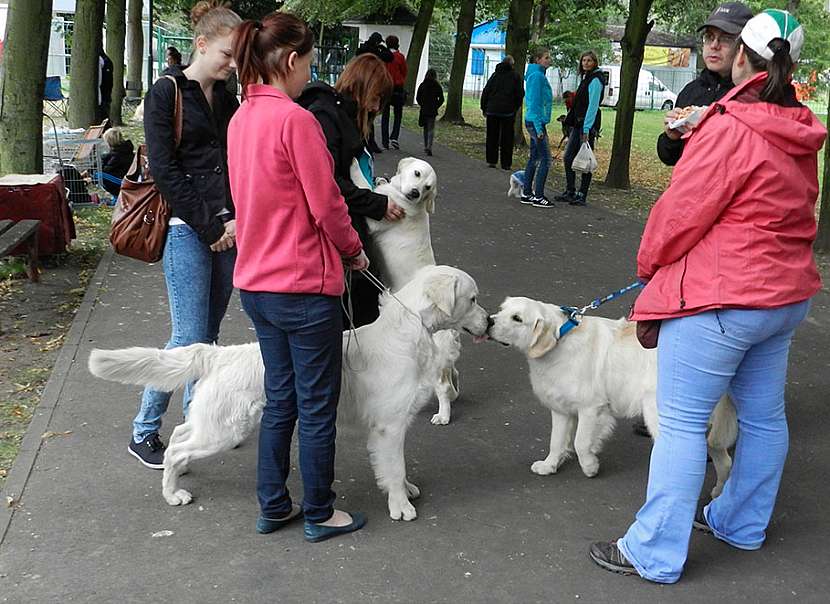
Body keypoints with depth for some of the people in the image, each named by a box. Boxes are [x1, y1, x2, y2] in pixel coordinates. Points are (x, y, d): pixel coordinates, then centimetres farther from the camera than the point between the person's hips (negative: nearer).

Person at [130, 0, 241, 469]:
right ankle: (143, 433, 8)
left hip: (227, 230, 6)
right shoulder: (166, 93, -6)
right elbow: (165, 170, -11)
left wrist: (237, 218, -2)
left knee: (210, 331, 12)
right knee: (190, 338, -7)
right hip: (187, 229, -6)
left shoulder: (227, 99, 13)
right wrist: (210, 228, -12)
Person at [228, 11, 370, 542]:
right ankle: (319, 514, 20)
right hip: (305, 285, -8)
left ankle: (273, 507, 28)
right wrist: (354, 249, 2)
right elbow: (325, 204, -16)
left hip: (256, 281, 8)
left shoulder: (242, 118, 7)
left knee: (280, 399, 18)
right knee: (317, 406, 6)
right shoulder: (295, 119, -18)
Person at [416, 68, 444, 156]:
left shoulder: (422, 85, 0)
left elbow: (417, 98, 2)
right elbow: (441, 99, -3)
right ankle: (429, 147, -19)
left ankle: (426, 147, 22)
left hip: (423, 110, 2)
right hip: (433, 111, -2)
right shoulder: (437, 86, -3)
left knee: (426, 128, 17)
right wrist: (436, 106, 8)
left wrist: (422, 105, 14)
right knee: (431, 129, -1)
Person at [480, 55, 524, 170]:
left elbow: (485, 92, 7)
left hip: (492, 110, 2)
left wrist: (484, 108, 12)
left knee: (492, 137, 9)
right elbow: (520, 94, -2)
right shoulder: (515, 76, 0)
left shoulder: (495, 74, 9)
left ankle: (491, 161, 8)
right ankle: (506, 163, 2)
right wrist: (515, 108, 10)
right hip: (508, 112, -2)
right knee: (507, 138, 2)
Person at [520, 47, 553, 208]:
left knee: (534, 158, 12)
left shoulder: (538, 75, 16)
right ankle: (538, 197, -5)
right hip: (536, 122, -10)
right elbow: (534, 103, -19)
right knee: (545, 159, -8)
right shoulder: (537, 75, -14)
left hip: (533, 122, 10)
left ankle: (527, 194, 17)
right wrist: (539, 127, -21)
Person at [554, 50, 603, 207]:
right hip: (578, 124, 10)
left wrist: (586, 129, -22)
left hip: (588, 125, -10)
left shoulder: (595, 80, -12)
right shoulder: (586, 78, 17)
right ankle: (570, 192, 20)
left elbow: (593, 105, -18)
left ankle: (582, 196, 5)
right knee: (568, 157, 11)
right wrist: (570, 122, 16)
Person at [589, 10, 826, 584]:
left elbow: (680, 213, -16)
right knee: (763, 414, 18)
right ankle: (743, 524, 37)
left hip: (720, 298, -9)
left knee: (682, 421, -2)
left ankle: (655, 553, 5)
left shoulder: (729, 132, -19)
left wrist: (650, 261, 1)